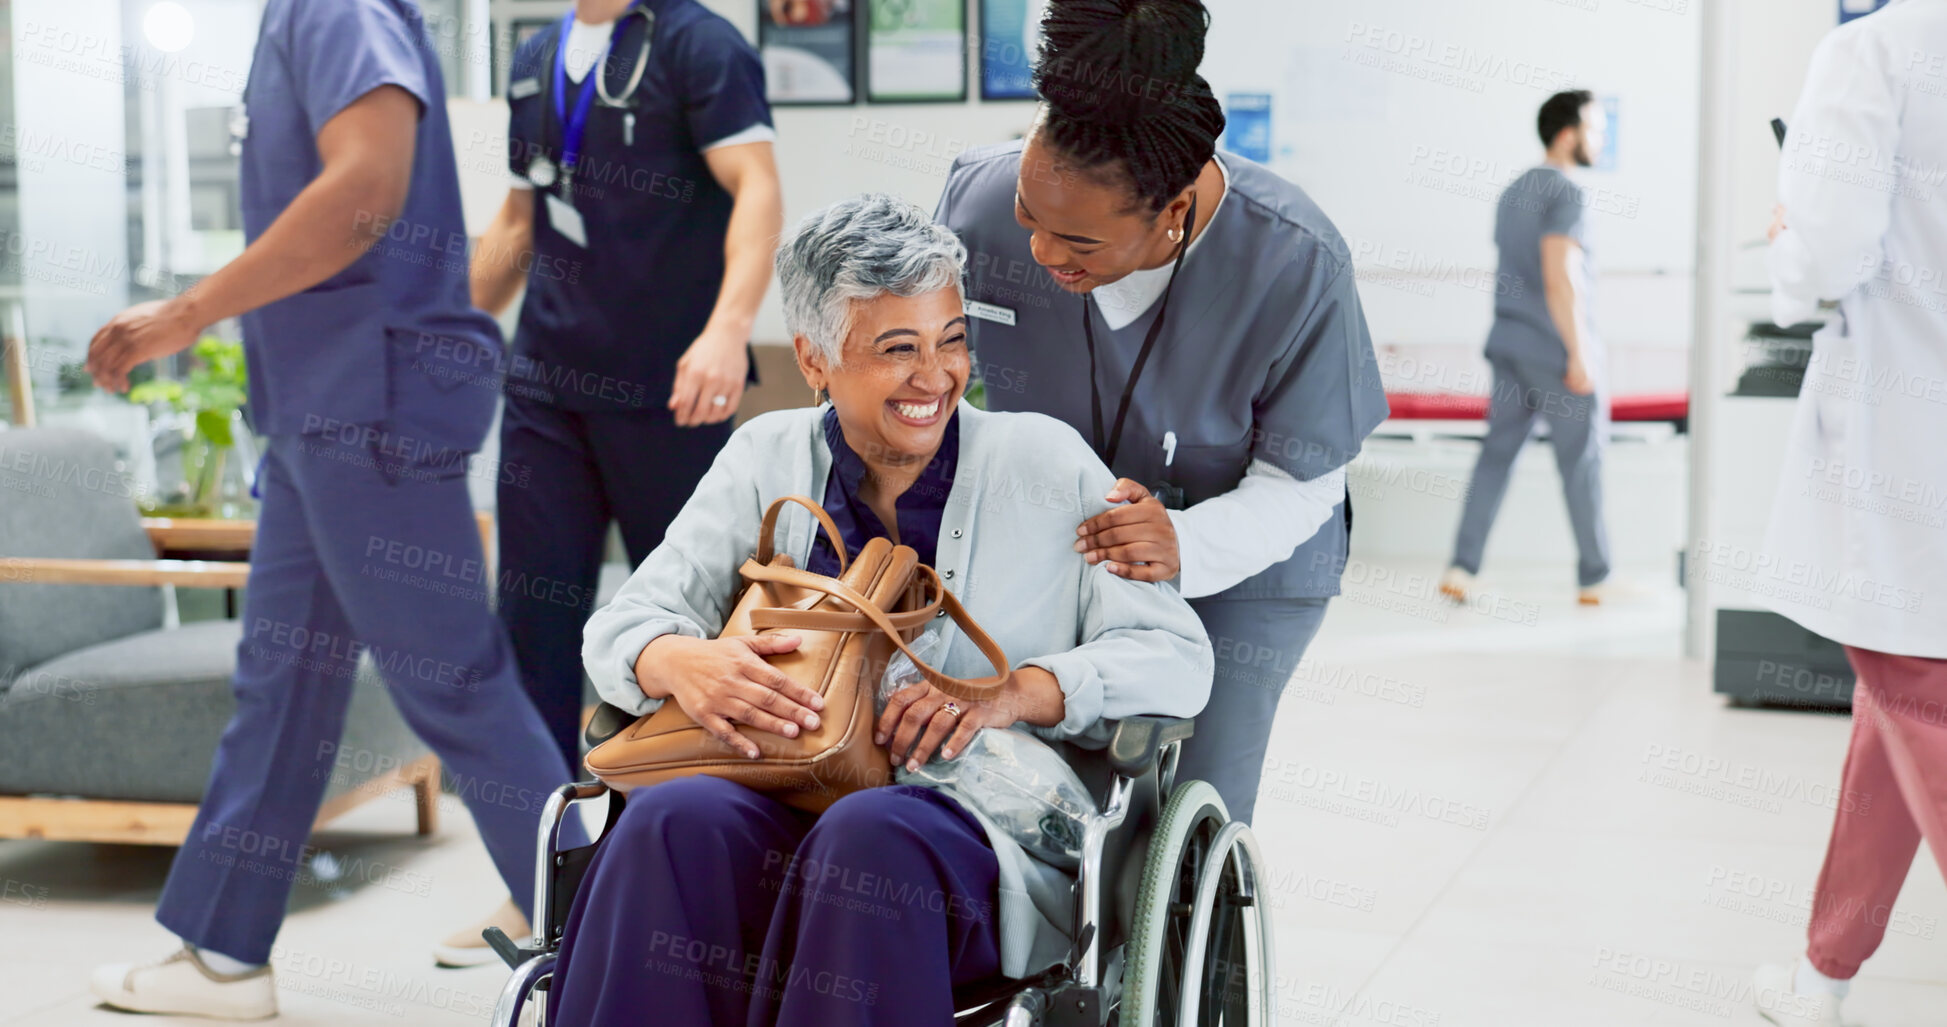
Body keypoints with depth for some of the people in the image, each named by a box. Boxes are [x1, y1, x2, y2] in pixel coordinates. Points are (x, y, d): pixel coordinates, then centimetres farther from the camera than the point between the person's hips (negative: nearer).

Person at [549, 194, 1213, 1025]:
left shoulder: (1043, 462, 7)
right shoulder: (767, 460, 13)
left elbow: (1175, 657, 2)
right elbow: (620, 628, 9)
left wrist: (1018, 691, -16)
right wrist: (681, 661, -16)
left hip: (992, 841, -2)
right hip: (781, 817, 2)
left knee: (872, 832, -37)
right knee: (672, 819, -32)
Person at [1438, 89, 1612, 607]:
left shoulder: (1512, 193, 15)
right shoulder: (1566, 194, -13)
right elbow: (1558, 279, -21)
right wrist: (1578, 355, -19)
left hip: (1509, 345, 8)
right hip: (1556, 350, -8)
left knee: (1497, 454, 6)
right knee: (1582, 461, 3)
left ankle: (1461, 568, -1)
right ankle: (1595, 578, 13)